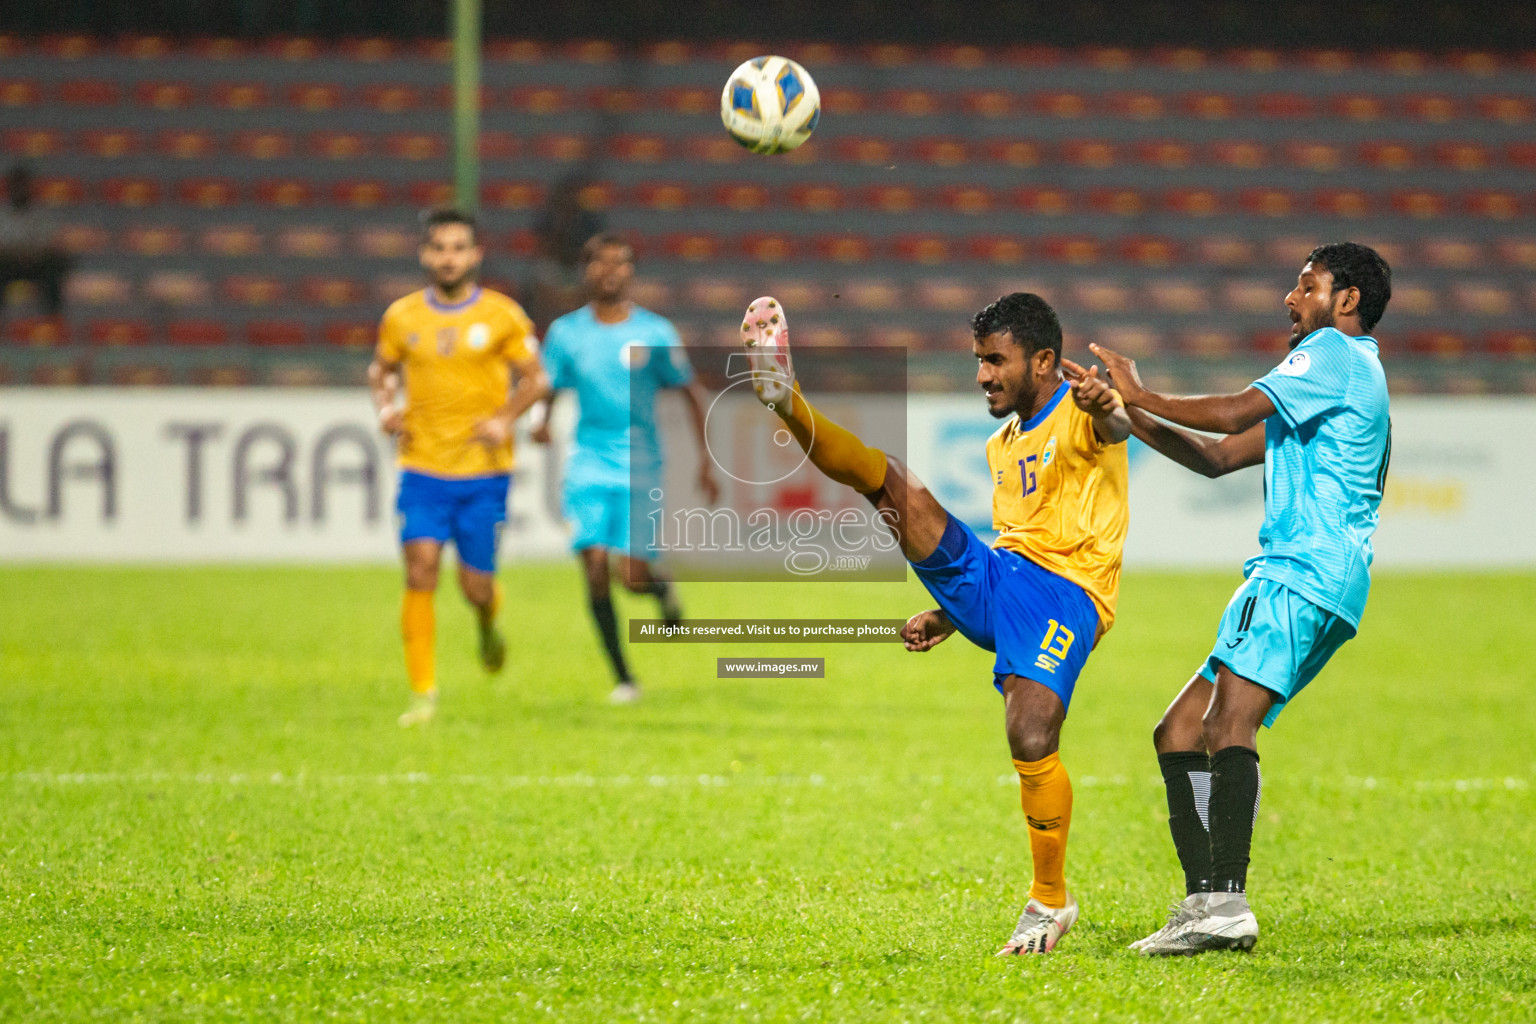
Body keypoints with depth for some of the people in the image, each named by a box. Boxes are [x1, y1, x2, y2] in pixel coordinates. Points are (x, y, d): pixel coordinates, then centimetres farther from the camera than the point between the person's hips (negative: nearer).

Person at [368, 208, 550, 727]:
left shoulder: (502, 315, -2)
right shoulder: (402, 316, 3)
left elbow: (535, 377, 5)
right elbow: (382, 368, 19)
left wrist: (506, 418, -12)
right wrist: (385, 407, -1)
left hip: (484, 472, -1)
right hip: (422, 468, 1)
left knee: (476, 584, 0)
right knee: (420, 570, -14)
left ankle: (488, 622, 40)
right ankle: (423, 694, -8)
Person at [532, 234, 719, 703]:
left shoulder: (654, 333, -1)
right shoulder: (566, 332, 3)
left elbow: (690, 391, 6)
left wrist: (705, 461, 2)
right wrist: (542, 422, -14)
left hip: (640, 467, -1)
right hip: (588, 465, 1)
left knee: (632, 574, -12)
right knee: (595, 567, -10)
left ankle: (662, 586, 28)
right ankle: (623, 678, 2)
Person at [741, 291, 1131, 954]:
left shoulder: (1080, 409, 0)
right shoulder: (1002, 446, 25)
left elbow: (1115, 426, -26)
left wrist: (1105, 409, -51)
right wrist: (949, 617, 23)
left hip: (1065, 595, -7)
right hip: (993, 579, 7)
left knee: (1032, 743, -22)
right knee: (891, 483, -11)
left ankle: (1051, 900, -4)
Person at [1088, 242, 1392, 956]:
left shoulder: (1333, 353, 0)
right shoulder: (1348, 374, 30)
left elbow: (1233, 414, -14)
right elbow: (1220, 457, 29)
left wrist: (1141, 395, -1)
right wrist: (1127, 416, 22)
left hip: (1302, 576, -11)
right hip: (1288, 583, 11)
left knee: (1229, 721, -26)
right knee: (1178, 733, 8)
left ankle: (1227, 901, -39)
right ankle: (1203, 902, -1)